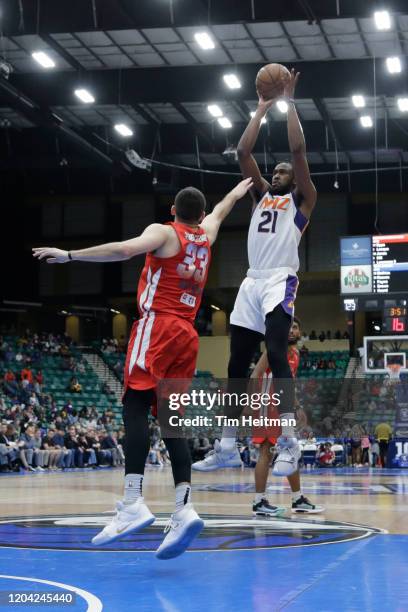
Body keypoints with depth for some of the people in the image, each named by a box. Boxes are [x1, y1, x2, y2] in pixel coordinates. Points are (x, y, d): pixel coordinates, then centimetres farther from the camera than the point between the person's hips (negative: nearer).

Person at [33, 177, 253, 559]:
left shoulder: (163, 231, 3)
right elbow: (219, 212, 44)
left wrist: (70, 255, -17)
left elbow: (125, 249, -17)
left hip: (158, 326, -6)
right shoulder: (206, 235, 21)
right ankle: (184, 509, -12)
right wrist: (238, 191, 65)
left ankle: (132, 504, -29)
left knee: (135, 407, -14)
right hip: (187, 337, 6)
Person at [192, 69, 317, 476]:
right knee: (237, 364, 4)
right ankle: (228, 447, 9)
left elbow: (298, 150, -2)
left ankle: (289, 444, -21)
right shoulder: (261, 195, 23)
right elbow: (243, 153, 16)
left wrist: (289, 103, 3)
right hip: (251, 281, 6)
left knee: (276, 355, -22)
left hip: (281, 281, -6)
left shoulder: (302, 199, 9)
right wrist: (262, 109, 17)